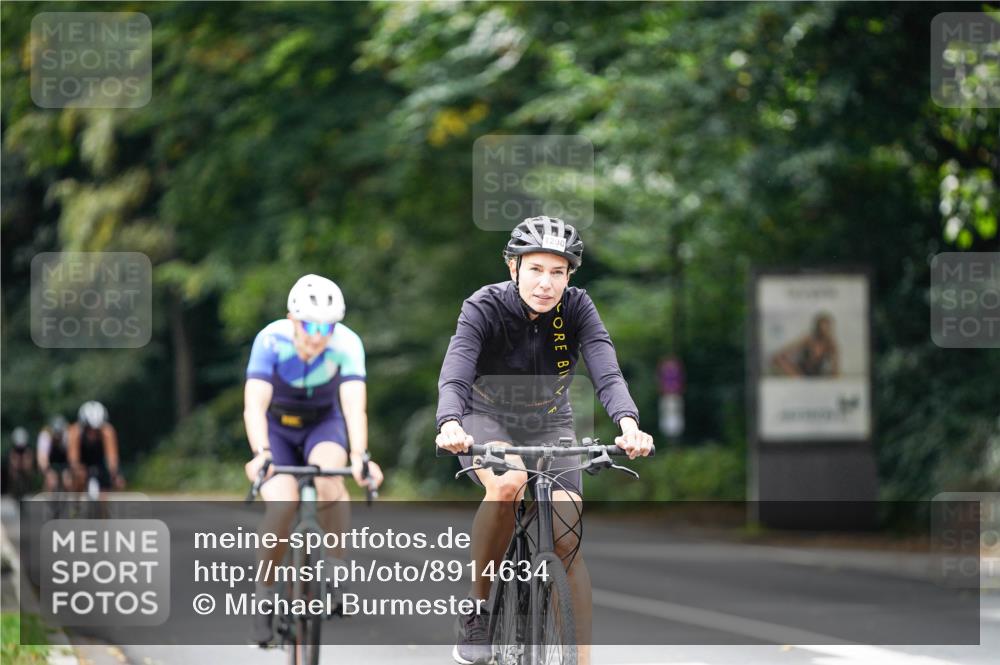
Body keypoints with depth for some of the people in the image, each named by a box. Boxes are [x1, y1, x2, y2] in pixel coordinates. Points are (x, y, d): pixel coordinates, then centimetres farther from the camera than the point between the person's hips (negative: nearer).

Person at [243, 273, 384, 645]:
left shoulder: (347, 345, -27)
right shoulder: (271, 341, -29)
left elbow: (354, 405, -36)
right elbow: (255, 405, -37)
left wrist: (359, 456, -53)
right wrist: (260, 454, -54)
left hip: (324, 424, 0)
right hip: (278, 428, 0)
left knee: (328, 475, -33)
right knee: (282, 503, -25)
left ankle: (337, 565, -14)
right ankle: (264, 591, -4)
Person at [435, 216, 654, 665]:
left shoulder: (576, 308, -17)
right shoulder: (485, 308, -23)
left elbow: (606, 371, -31)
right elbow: (454, 374, -37)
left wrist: (628, 424, -51)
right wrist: (450, 425, -59)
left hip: (549, 425, 2)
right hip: (488, 421, -2)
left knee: (569, 540, -15)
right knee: (508, 482, -35)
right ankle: (477, 608, -19)